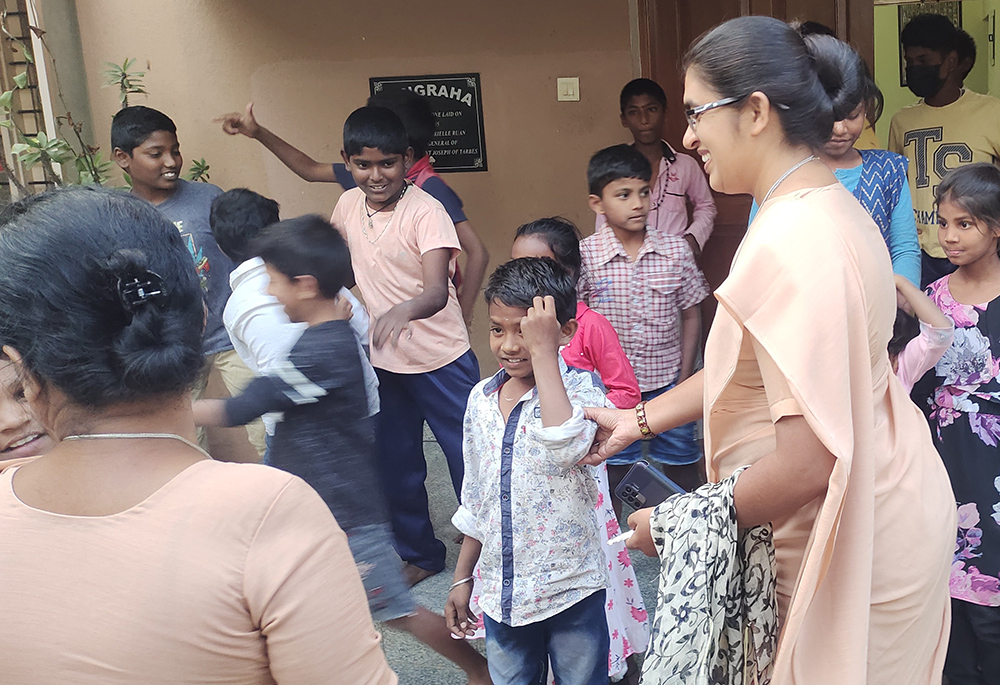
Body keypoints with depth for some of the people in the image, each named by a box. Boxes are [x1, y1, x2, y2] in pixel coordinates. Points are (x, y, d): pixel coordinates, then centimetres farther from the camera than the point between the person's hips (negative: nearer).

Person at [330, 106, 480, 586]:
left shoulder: (426, 211, -18)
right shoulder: (348, 206, -1)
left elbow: (437, 291, -32)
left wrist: (403, 310, -50)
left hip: (440, 360, -5)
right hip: (382, 361, 6)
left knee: (467, 457, 3)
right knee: (395, 465, 16)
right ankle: (419, 553, 36)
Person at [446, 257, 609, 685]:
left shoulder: (580, 389, -14)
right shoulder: (481, 398, 2)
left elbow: (565, 447, -37)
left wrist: (543, 351, -30)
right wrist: (462, 578, 15)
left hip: (570, 590, -5)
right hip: (501, 593, 5)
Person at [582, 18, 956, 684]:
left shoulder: (794, 243, -29)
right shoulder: (833, 207, 4)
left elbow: (807, 461, -30)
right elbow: (757, 365, 12)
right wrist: (638, 420, 12)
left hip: (855, 550, -9)